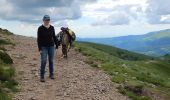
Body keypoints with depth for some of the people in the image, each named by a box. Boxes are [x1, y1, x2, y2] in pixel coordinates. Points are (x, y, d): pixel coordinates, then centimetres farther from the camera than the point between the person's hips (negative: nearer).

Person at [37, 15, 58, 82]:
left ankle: (51, 74, 22)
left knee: (51, 61, 9)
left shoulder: (52, 28, 2)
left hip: (51, 46, 4)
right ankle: (42, 76, -4)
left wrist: (56, 45, 7)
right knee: (43, 61, -10)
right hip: (43, 47, -3)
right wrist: (40, 49, -12)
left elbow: (54, 37, 10)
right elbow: (38, 39, -8)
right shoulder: (40, 28, -8)